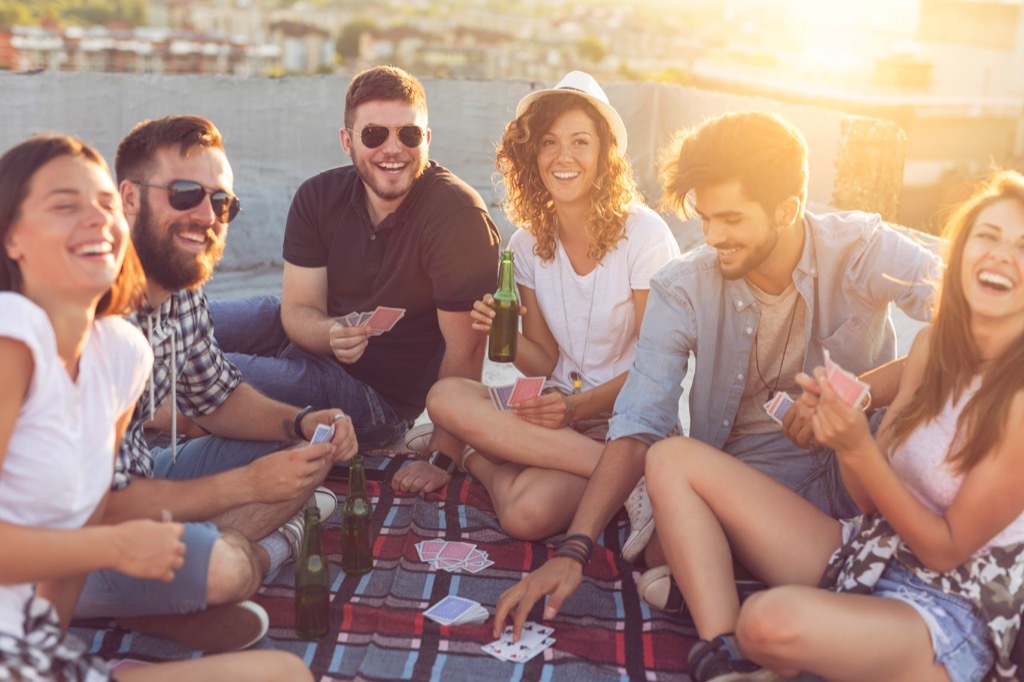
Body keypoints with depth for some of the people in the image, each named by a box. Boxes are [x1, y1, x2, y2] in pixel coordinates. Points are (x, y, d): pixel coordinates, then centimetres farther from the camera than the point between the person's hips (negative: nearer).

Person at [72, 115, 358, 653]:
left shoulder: (182, 288, -3)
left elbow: (216, 398, 12)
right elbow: (103, 505, -27)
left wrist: (302, 424, -6)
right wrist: (248, 483, -22)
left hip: (134, 474, 9)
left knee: (309, 459, 7)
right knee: (223, 566, -35)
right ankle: (264, 545, 0)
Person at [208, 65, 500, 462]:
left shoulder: (459, 217, -22)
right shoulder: (319, 197, -4)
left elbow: (464, 350, -23)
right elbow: (298, 308, -6)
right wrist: (331, 334, -31)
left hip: (382, 398, -5)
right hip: (318, 345, 6)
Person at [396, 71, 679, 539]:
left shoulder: (643, 234, -11)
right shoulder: (528, 244, 5)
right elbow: (545, 362, 7)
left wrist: (577, 406, -23)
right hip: (559, 407, 7)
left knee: (529, 512, -35)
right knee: (444, 397, -24)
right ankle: (611, 467, -20)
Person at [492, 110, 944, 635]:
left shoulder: (863, 249, -14)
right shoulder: (682, 290, -12)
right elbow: (636, 428, -15)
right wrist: (574, 551, -25)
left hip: (860, 462, 0)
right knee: (662, 551, -25)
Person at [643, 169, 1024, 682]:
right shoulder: (933, 345, 2)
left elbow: (947, 550, -13)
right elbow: (872, 499, 4)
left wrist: (859, 448, -24)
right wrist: (841, 423, -16)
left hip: (950, 614, -7)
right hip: (864, 554, 7)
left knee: (774, 620, -40)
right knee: (673, 460, -3)